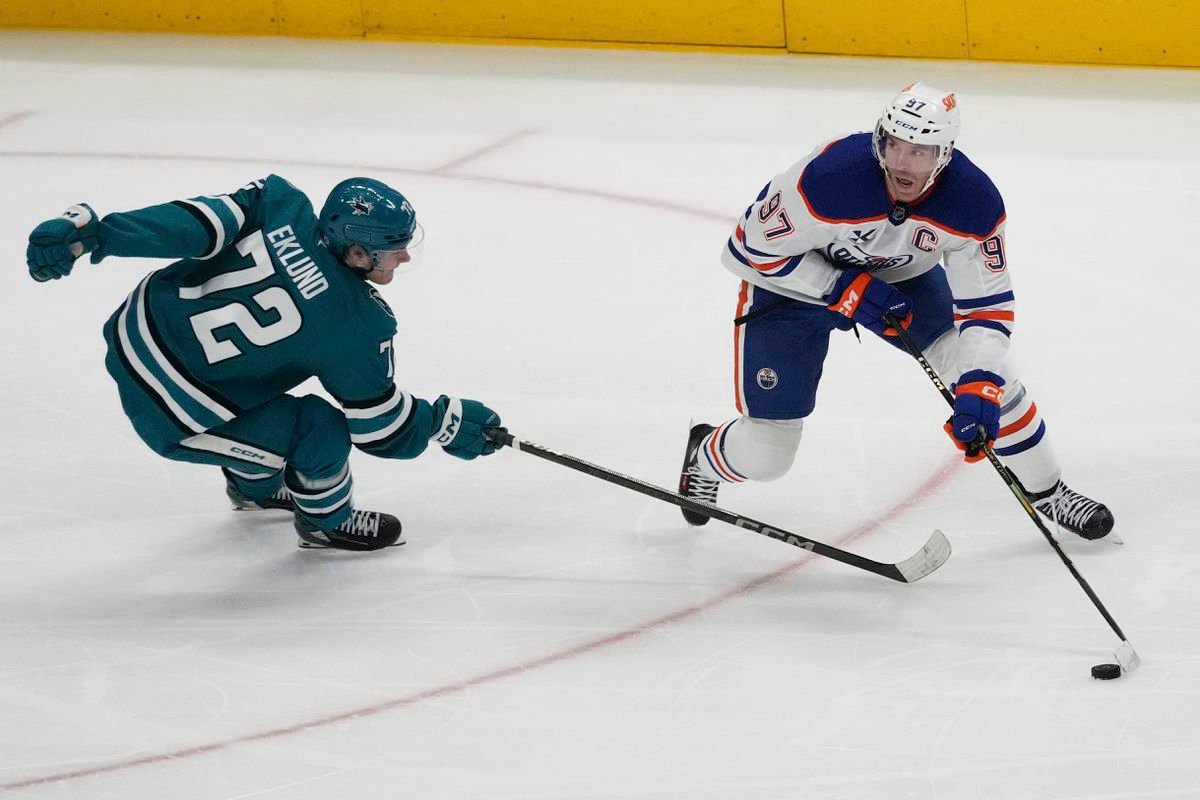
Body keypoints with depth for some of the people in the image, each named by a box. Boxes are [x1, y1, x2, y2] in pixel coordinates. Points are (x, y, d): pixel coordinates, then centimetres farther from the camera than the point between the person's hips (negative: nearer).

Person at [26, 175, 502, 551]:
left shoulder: (283, 205, -10)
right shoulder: (357, 329, -18)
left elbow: (191, 224, -17)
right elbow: (378, 427, -7)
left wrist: (90, 231, -19)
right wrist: (446, 421, 9)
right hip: (172, 418, -7)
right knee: (321, 431, -2)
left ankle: (254, 486, 57)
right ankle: (327, 522, 28)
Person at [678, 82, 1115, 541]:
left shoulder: (975, 202, -27)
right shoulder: (827, 178, -39)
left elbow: (987, 305, -19)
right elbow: (752, 248, -26)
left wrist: (978, 391, -33)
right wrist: (845, 290, -29)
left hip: (902, 278, 4)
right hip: (795, 280, -3)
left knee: (987, 374, -6)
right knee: (765, 454, -4)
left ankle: (1045, 491, 20)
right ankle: (706, 458, 34)